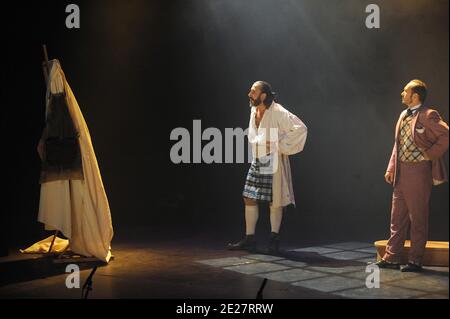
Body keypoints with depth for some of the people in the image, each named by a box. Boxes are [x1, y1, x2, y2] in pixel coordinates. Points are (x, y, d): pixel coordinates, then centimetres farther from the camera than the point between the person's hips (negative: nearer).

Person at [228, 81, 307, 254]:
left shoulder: (278, 113, -17)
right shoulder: (254, 111, 8)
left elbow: (301, 128, -21)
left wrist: (279, 144, -19)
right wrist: (256, 146, 13)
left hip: (273, 162, -7)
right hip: (257, 161, 8)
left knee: (274, 201, 2)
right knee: (249, 199, 6)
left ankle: (274, 239, 15)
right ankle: (249, 239, 14)